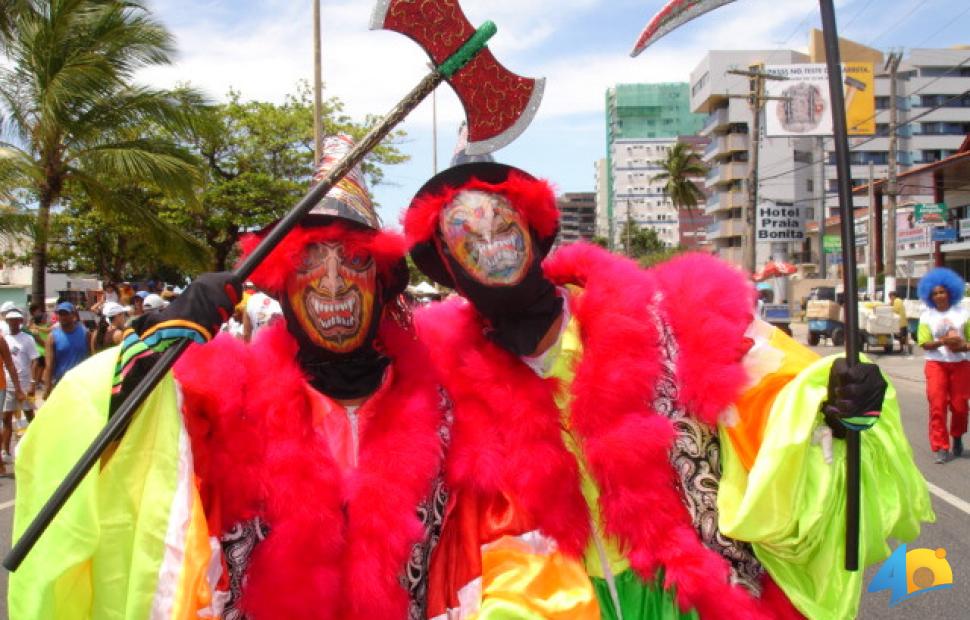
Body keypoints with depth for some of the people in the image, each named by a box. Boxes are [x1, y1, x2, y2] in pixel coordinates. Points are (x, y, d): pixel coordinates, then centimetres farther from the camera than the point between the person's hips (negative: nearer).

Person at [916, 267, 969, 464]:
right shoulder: (927, 316, 2)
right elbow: (924, 344, -5)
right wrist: (943, 342, -22)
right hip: (936, 364, -1)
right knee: (937, 405, -7)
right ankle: (940, 448, -2)